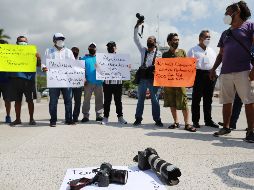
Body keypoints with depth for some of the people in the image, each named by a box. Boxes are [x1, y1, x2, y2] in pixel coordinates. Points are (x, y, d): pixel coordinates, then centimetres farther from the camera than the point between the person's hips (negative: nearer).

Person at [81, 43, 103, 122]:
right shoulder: (84, 58, 11)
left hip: (99, 82, 2)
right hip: (88, 82, -2)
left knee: (99, 99, 3)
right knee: (86, 99, -2)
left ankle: (99, 115, 10)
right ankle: (85, 115, 3)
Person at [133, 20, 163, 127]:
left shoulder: (159, 53, 5)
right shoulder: (143, 50, 10)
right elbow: (136, 39, 6)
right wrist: (137, 26, -1)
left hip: (153, 78, -2)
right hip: (143, 78, 2)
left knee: (155, 100, 1)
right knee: (140, 99, 7)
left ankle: (157, 120, 9)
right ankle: (138, 119, 15)